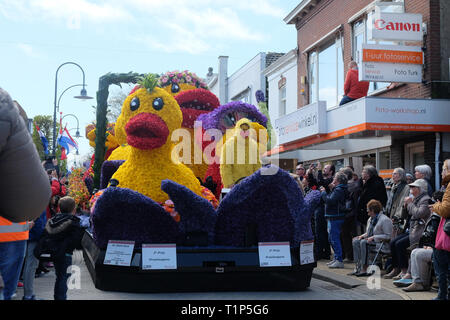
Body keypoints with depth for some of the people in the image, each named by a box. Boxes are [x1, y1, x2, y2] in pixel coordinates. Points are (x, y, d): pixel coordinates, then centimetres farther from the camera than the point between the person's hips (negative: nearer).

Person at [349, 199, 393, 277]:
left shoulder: (385, 220, -13)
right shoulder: (371, 219, 17)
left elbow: (388, 236, -18)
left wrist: (373, 237, -22)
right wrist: (363, 236, 5)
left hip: (381, 243, -9)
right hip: (371, 241, 9)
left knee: (364, 242, -30)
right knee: (355, 241, -10)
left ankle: (364, 269, -28)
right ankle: (358, 267, -16)